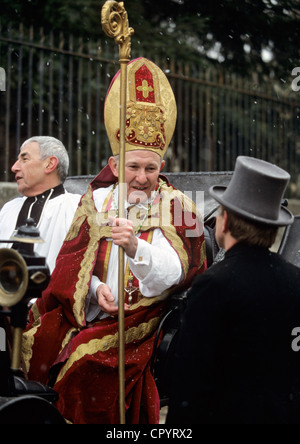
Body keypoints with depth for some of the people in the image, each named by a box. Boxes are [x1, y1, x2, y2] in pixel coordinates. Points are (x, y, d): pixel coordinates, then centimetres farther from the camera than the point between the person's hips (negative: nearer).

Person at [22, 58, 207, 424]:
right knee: (39, 344, -15)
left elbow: (172, 275, -15)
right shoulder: (96, 201, 11)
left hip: (146, 319, -4)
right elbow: (72, 263, 6)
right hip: (89, 313, 4)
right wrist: (95, 287, -14)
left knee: (92, 362, -25)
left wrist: (135, 246, -34)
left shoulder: (178, 209, -1)